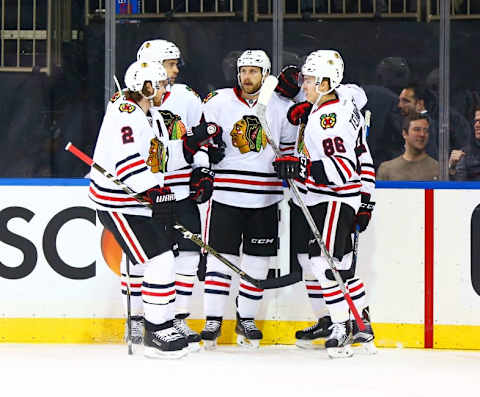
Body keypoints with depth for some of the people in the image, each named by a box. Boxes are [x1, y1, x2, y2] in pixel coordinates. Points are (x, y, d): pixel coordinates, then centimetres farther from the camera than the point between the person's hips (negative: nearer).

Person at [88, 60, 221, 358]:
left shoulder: (153, 116, 14)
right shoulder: (124, 113, -18)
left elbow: (163, 158, 19)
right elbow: (127, 160, -28)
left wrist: (193, 143, 7)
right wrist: (156, 192, -33)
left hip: (145, 199, 10)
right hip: (117, 202, -10)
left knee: (162, 260, 12)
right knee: (159, 261, -13)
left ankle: (163, 325, 23)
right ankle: (156, 333, -4)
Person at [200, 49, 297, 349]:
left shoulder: (282, 108, 5)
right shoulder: (218, 102, 1)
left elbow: (291, 145, 16)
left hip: (264, 199, 1)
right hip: (226, 193, -1)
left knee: (257, 259, 6)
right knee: (221, 256, -4)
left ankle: (247, 319, 19)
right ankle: (213, 320, 3)